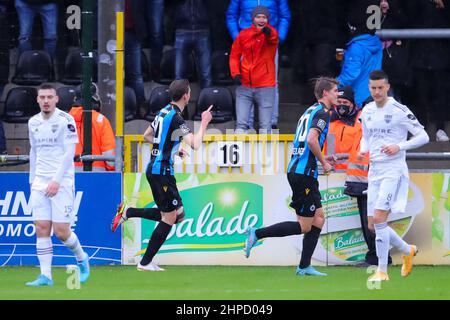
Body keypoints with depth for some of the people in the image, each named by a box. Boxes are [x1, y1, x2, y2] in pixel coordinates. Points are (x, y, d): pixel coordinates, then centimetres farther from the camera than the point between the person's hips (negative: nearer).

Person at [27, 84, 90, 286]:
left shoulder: (65, 120, -8)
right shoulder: (33, 123, 10)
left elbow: (69, 153, -13)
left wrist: (57, 180, -19)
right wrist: (32, 179, 16)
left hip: (62, 182, -5)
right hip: (40, 183, 5)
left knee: (61, 231, -7)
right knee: (41, 229, -4)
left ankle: (82, 259, 20)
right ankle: (45, 276, -3)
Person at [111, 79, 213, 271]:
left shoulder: (164, 112, 11)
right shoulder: (176, 118, -17)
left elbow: (147, 136, 25)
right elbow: (195, 145, -25)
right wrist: (204, 122, -13)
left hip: (154, 168, 9)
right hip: (162, 171, -9)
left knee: (178, 214, 13)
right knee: (169, 218, -3)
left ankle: (128, 212, 12)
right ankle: (145, 263, 0)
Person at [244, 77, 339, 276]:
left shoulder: (311, 111, 20)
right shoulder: (322, 112, -10)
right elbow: (311, 140, -24)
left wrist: (322, 159, 18)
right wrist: (323, 162, -11)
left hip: (297, 170, 10)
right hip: (304, 173, -10)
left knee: (319, 219, 10)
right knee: (304, 226, -6)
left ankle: (304, 267, 8)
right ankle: (256, 234, -6)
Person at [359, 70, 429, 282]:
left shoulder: (399, 111, -10)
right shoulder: (367, 111, 10)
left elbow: (423, 137, -8)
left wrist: (399, 147, -20)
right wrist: (362, 150, 3)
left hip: (393, 170, -7)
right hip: (374, 170, 7)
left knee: (379, 218, -18)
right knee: (373, 225, 8)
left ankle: (382, 271, -10)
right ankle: (407, 251, 32)